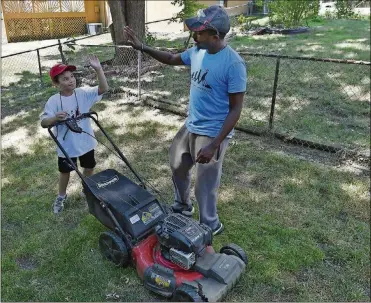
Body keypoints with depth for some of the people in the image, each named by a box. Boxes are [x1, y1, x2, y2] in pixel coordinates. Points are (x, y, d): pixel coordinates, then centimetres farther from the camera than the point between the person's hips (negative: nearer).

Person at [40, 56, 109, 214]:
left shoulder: (83, 93, -11)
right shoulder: (54, 101, -16)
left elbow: (103, 89, -22)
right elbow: (43, 122, -17)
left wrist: (98, 69, -34)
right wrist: (55, 118, -38)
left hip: (86, 141, 2)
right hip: (66, 145, -2)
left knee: (89, 167, 20)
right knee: (65, 171, 18)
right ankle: (61, 196, 43)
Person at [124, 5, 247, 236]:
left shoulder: (234, 64, -23)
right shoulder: (197, 52, 0)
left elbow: (235, 109, -21)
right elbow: (171, 59, 19)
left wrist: (214, 145, -25)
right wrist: (141, 47, 9)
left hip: (212, 133, -8)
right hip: (190, 126, 8)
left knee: (205, 185, 6)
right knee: (178, 166, 24)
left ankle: (211, 226, 32)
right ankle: (183, 206, 50)